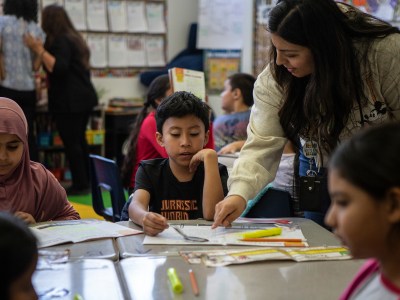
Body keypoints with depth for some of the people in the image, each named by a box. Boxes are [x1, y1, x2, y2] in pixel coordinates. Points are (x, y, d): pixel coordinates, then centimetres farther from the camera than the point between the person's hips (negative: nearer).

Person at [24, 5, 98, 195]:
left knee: (71, 143, -5)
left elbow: (59, 68, -26)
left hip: (69, 101, -10)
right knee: (79, 140, 16)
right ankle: (86, 181, 21)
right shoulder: (72, 37, 17)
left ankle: (80, 185, -3)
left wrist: (39, 50, -25)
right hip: (83, 97, 10)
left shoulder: (60, 41, -13)